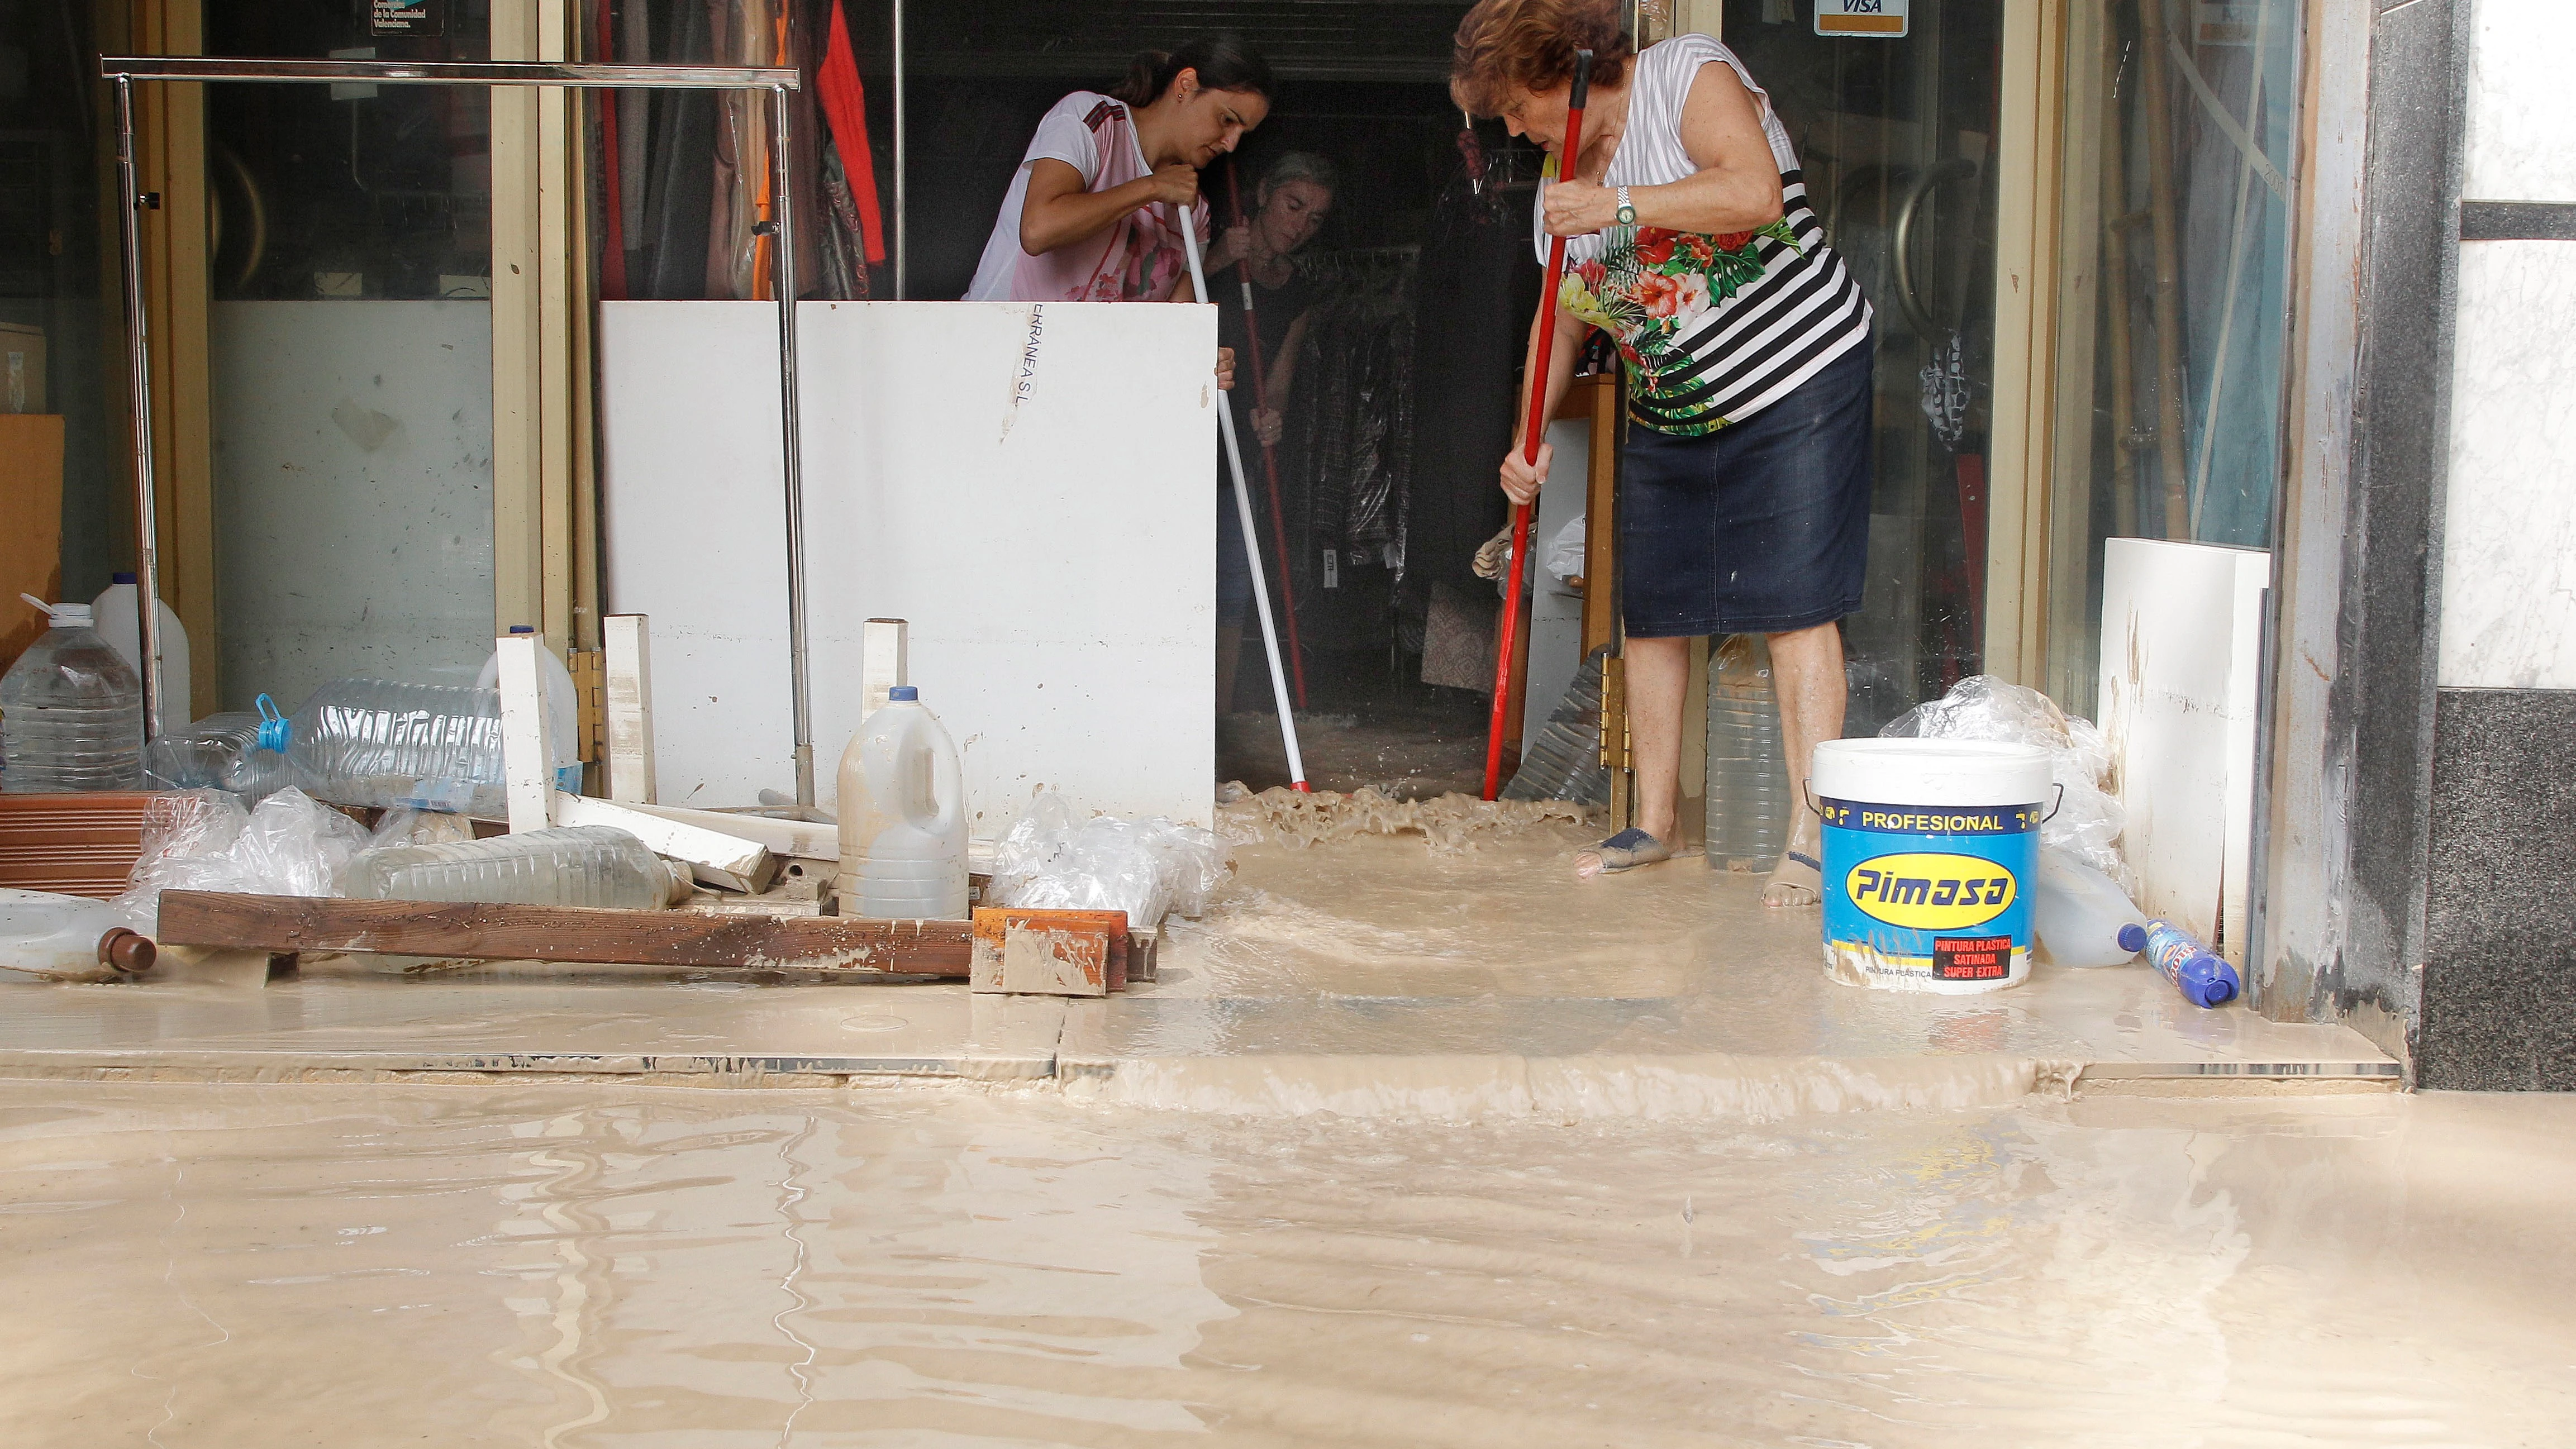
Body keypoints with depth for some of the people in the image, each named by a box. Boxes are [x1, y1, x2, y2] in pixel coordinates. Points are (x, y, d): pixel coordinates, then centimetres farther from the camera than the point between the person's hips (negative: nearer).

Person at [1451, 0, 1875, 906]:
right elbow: (1561, 321, 18)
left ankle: (1813, 837, -10)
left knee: (1797, 607, -11)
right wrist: (1527, 444, 9)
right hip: (1670, 419, 8)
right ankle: (1655, 822, 18)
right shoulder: (1561, 183, 11)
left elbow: (1758, 192, -25)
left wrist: (1622, 206, -27)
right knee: (1651, 612, 6)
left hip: (1796, 387, -7)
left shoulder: (1689, 75, -10)